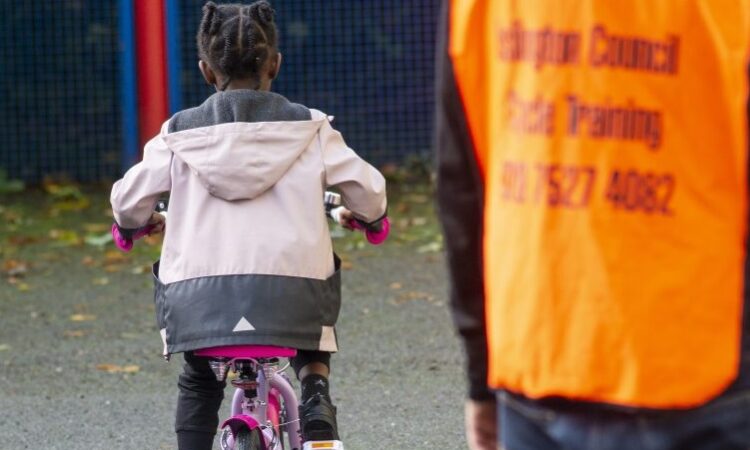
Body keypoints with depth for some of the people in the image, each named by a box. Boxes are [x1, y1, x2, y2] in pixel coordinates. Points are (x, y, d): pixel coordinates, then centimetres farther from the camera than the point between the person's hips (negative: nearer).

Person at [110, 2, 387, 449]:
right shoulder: (308, 128, 6)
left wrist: (136, 222, 33)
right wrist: (364, 215, 31)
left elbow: (128, 202, 8)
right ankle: (316, 397, 4)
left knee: (198, 384, 27)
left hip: (200, 293, 0)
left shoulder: (182, 133, 7)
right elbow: (368, 191, 7)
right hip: (290, 288, 0)